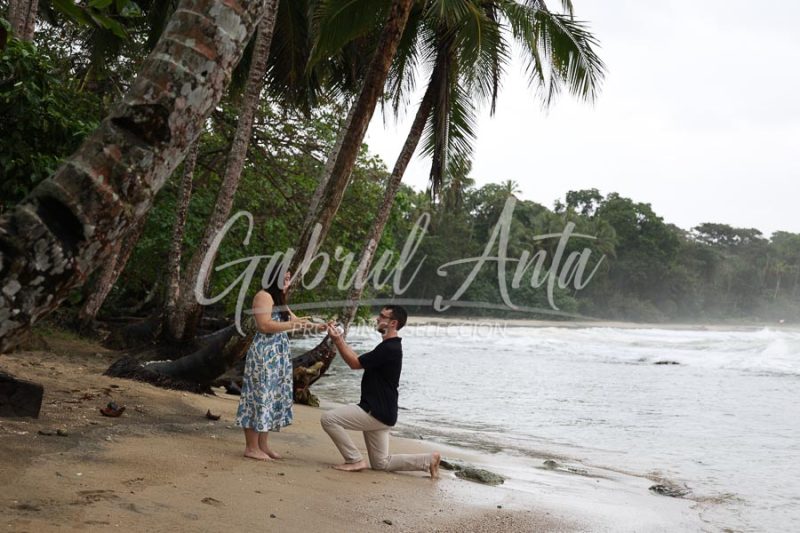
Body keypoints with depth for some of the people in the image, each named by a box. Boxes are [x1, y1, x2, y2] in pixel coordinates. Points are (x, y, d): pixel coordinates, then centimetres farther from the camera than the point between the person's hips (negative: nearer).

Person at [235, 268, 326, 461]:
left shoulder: (278, 299, 20)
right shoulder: (264, 296, -10)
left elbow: (294, 319, 27)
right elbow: (264, 325, -20)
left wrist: (314, 326, 15)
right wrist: (292, 325, -17)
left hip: (276, 355, 10)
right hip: (264, 354, -10)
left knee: (271, 397, 10)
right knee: (259, 395, -6)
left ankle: (263, 445, 16)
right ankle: (251, 447, -2)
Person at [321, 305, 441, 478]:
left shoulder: (389, 349, -20)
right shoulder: (390, 346, 13)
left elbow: (355, 363, -16)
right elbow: (358, 360, 16)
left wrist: (337, 341, -11)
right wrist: (339, 338, 10)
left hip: (376, 412, -10)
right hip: (379, 413, 10)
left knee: (328, 419, -10)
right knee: (381, 463, 15)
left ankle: (355, 460, -4)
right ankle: (429, 460, 14)